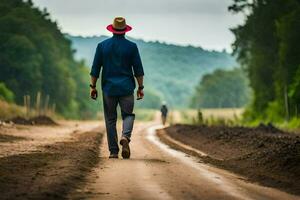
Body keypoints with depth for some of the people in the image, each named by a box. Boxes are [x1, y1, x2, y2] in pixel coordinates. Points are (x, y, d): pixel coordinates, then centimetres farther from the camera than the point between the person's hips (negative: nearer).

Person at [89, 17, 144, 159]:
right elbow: (138, 70, -1)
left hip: (108, 88, 1)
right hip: (126, 88, -1)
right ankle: (125, 137, -20)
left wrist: (92, 86, 7)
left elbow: (95, 69, 2)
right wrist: (141, 87, 5)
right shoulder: (131, 46, -1)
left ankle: (113, 151, 6)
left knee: (110, 119, 7)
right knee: (128, 114, 10)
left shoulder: (102, 46, 2)